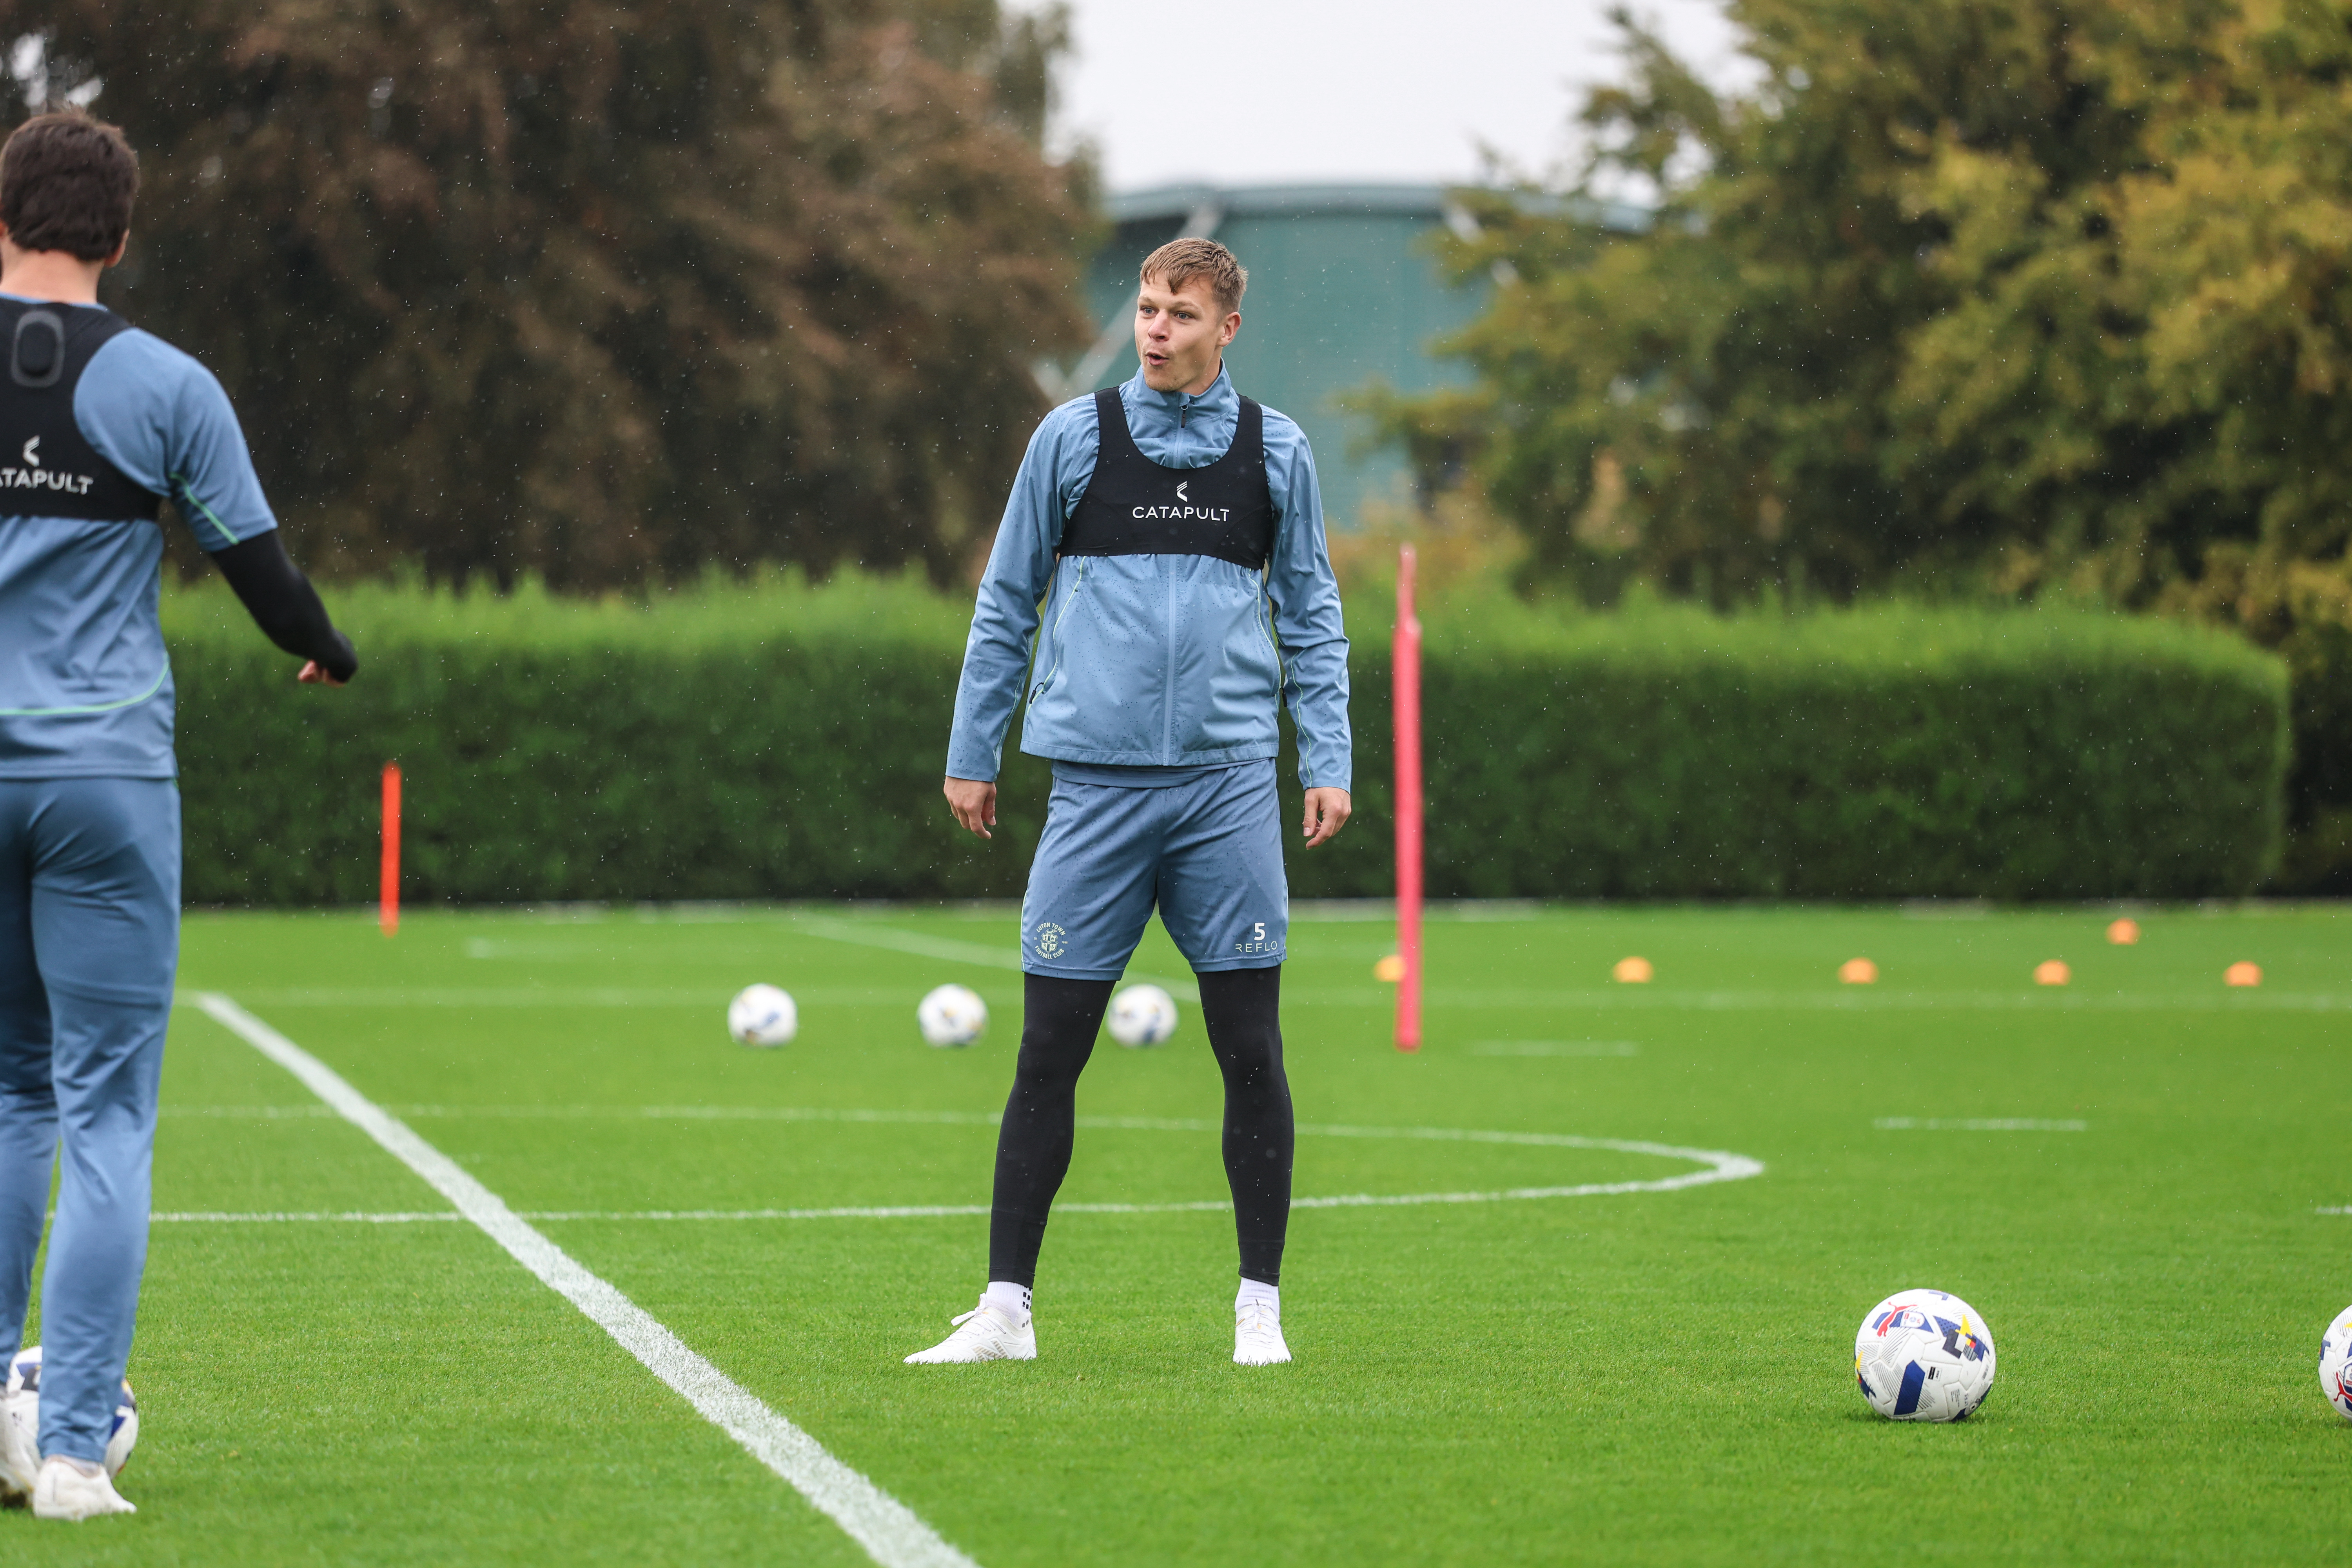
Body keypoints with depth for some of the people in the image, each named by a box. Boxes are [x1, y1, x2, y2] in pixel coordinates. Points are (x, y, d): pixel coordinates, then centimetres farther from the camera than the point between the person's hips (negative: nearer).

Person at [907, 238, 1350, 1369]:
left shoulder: (1275, 451, 8)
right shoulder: (1072, 437, 5)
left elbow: (1311, 615, 13)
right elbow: (1006, 605, 10)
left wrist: (1327, 760, 4)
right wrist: (971, 755, 9)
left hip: (1228, 785, 1)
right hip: (1097, 784, -1)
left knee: (1250, 1051, 0)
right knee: (1049, 1053, -1)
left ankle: (1260, 1305, 9)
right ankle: (1006, 1307, 5)